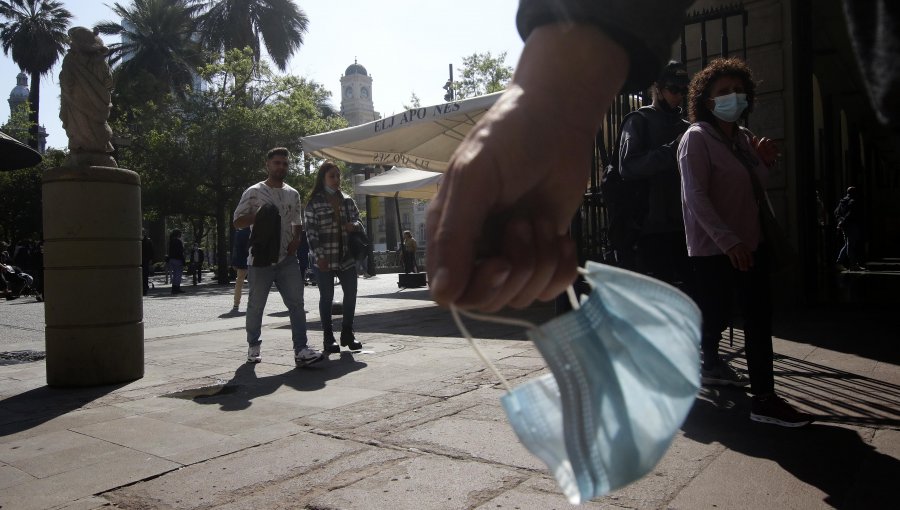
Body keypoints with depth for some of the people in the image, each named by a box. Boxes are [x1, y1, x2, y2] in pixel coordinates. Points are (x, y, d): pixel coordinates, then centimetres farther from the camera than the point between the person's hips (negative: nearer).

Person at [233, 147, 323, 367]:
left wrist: (295, 241, 1)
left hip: (287, 258, 4)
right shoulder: (254, 192, -2)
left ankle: (301, 350, -7)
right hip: (261, 259, -3)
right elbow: (237, 222, -2)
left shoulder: (293, 194, 13)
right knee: (256, 305, 8)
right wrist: (257, 215, -19)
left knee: (296, 302, -6)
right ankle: (253, 347, 26)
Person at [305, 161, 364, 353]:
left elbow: (358, 221, 12)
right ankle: (328, 338, 12)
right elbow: (311, 231, -7)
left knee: (351, 294, 6)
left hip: (347, 256, 4)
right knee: (327, 297, 3)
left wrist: (354, 225, -13)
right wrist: (319, 255, -14)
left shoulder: (347, 200, 10)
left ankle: (347, 334, 21)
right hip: (324, 259, -4)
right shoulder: (314, 203, -3)